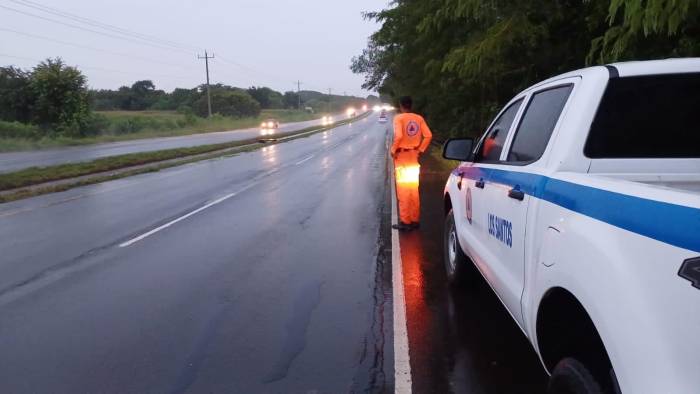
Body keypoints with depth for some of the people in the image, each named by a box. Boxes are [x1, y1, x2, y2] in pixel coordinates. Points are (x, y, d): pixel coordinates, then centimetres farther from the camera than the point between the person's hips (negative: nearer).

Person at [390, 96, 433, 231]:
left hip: (401, 156, -5)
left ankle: (405, 221, 1)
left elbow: (398, 136, -25)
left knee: (403, 190, 0)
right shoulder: (419, 118, 4)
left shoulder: (399, 118, -11)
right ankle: (415, 220, 19)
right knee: (414, 189, 14)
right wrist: (421, 149, 5)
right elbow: (428, 135, -4)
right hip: (414, 156, 5)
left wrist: (393, 150, -12)